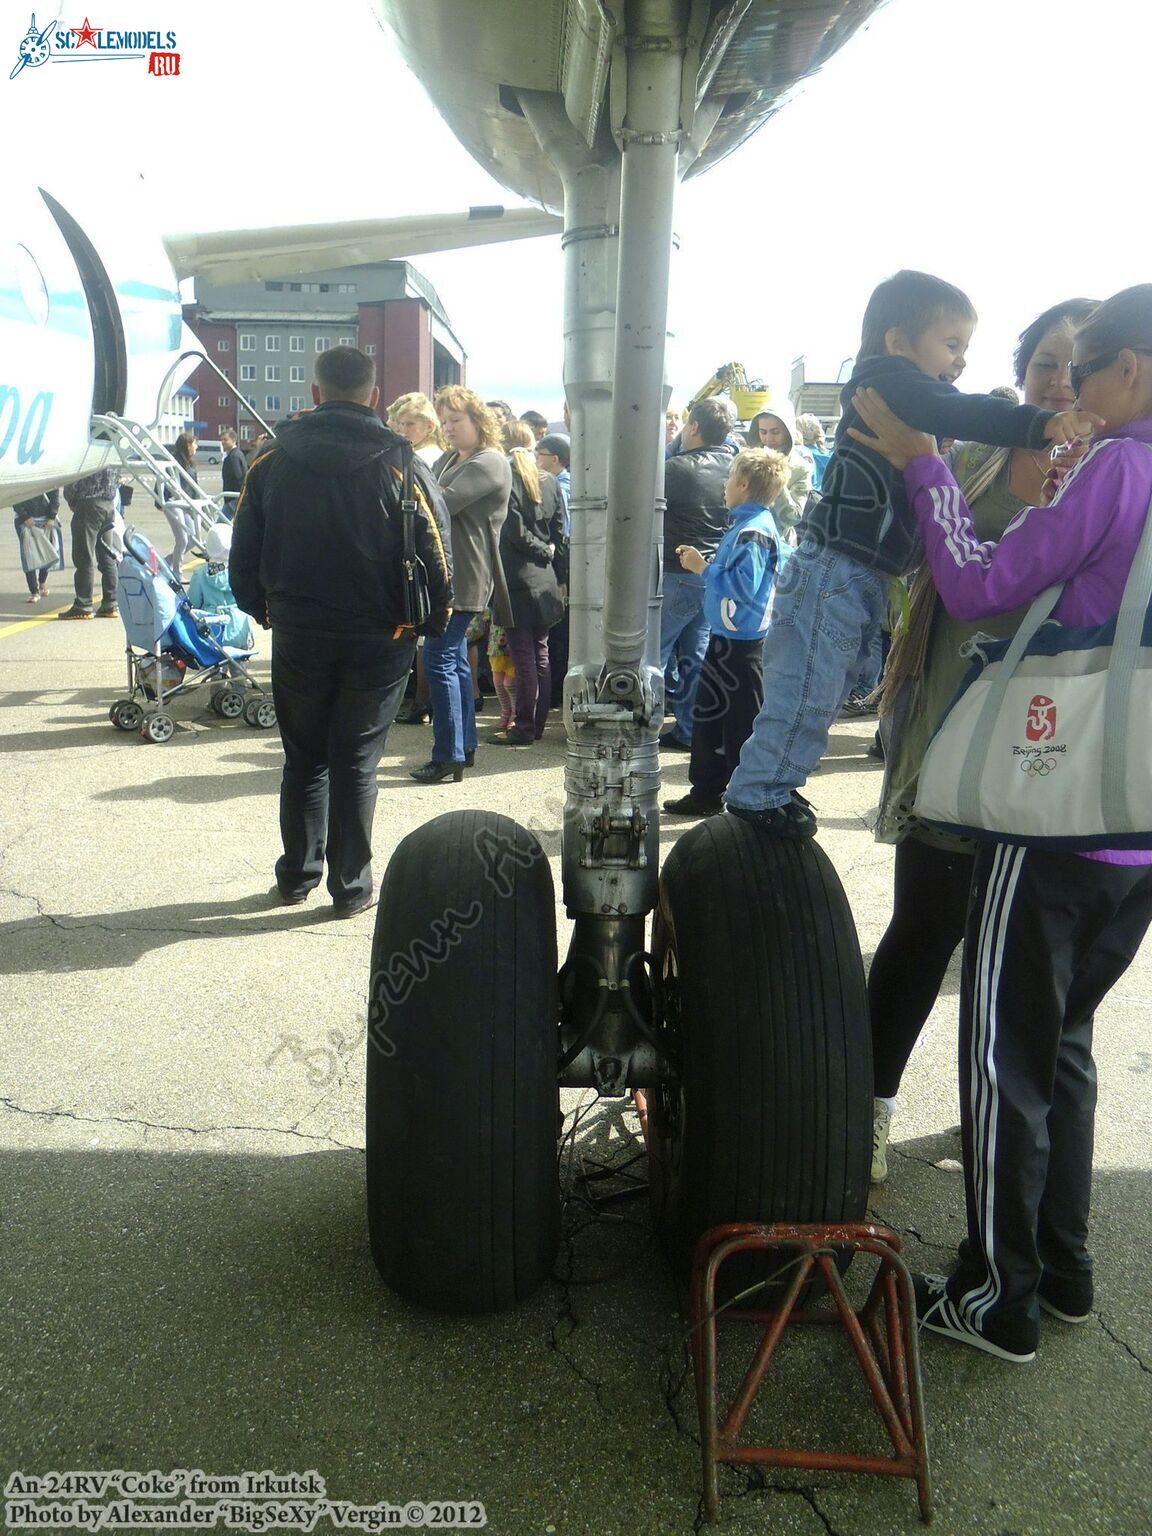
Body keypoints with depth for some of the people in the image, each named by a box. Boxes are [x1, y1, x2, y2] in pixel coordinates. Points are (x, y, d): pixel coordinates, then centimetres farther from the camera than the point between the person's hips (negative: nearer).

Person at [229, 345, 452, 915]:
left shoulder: (273, 459, -1)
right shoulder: (401, 464, -8)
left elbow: (244, 553, 3)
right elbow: (436, 554, -8)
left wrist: (265, 611, 16)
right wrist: (431, 619, 7)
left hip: (297, 637, 2)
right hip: (377, 639, -2)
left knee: (303, 760, 16)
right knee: (356, 762, 8)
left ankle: (296, 877, 25)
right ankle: (351, 886, 15)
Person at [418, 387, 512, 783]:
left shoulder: (489, 463, -11)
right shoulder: (447, 460, 19)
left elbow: (442, 502, -21)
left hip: (465, 578, -9)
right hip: (444, 573, 10)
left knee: (439, 659, -11)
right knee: (454, 659, 13)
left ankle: (449, 756, -6)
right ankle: (464, 746, 23)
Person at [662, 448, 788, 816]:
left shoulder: (754, 531, -19)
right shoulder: (747, 524, 12)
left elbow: (744, 585, -28)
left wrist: (703, 568, -18)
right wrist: (703, 562, 9)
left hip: (740, 642, -11)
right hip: (728, 636, 11)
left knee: (741, 722, -1)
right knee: (708, 714, 17)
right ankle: (706, 792, 29)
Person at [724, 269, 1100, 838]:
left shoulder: (908, 397, 19)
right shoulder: (888, 383, -12)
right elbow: (966, 415, -28)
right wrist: (1042, 426, -38)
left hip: (863, 577, 10)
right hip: (836, 570, -10)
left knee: (820, 692, 16)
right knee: (807, 691, -6)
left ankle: (770, 787, 26)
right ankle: (756, 794, 5)